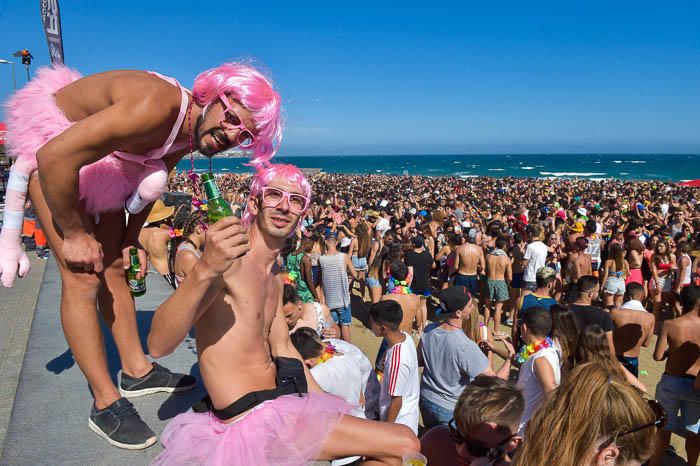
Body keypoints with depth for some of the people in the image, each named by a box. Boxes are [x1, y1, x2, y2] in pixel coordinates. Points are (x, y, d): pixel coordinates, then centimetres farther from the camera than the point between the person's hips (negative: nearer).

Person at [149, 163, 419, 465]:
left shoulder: (274, 275, 10)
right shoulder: (228, 259, -20)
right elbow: (158, 344, -31)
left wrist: (325, 402, 11)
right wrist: (204, 271, -47)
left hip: (277, 403, 9)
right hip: (252, 420, -9)